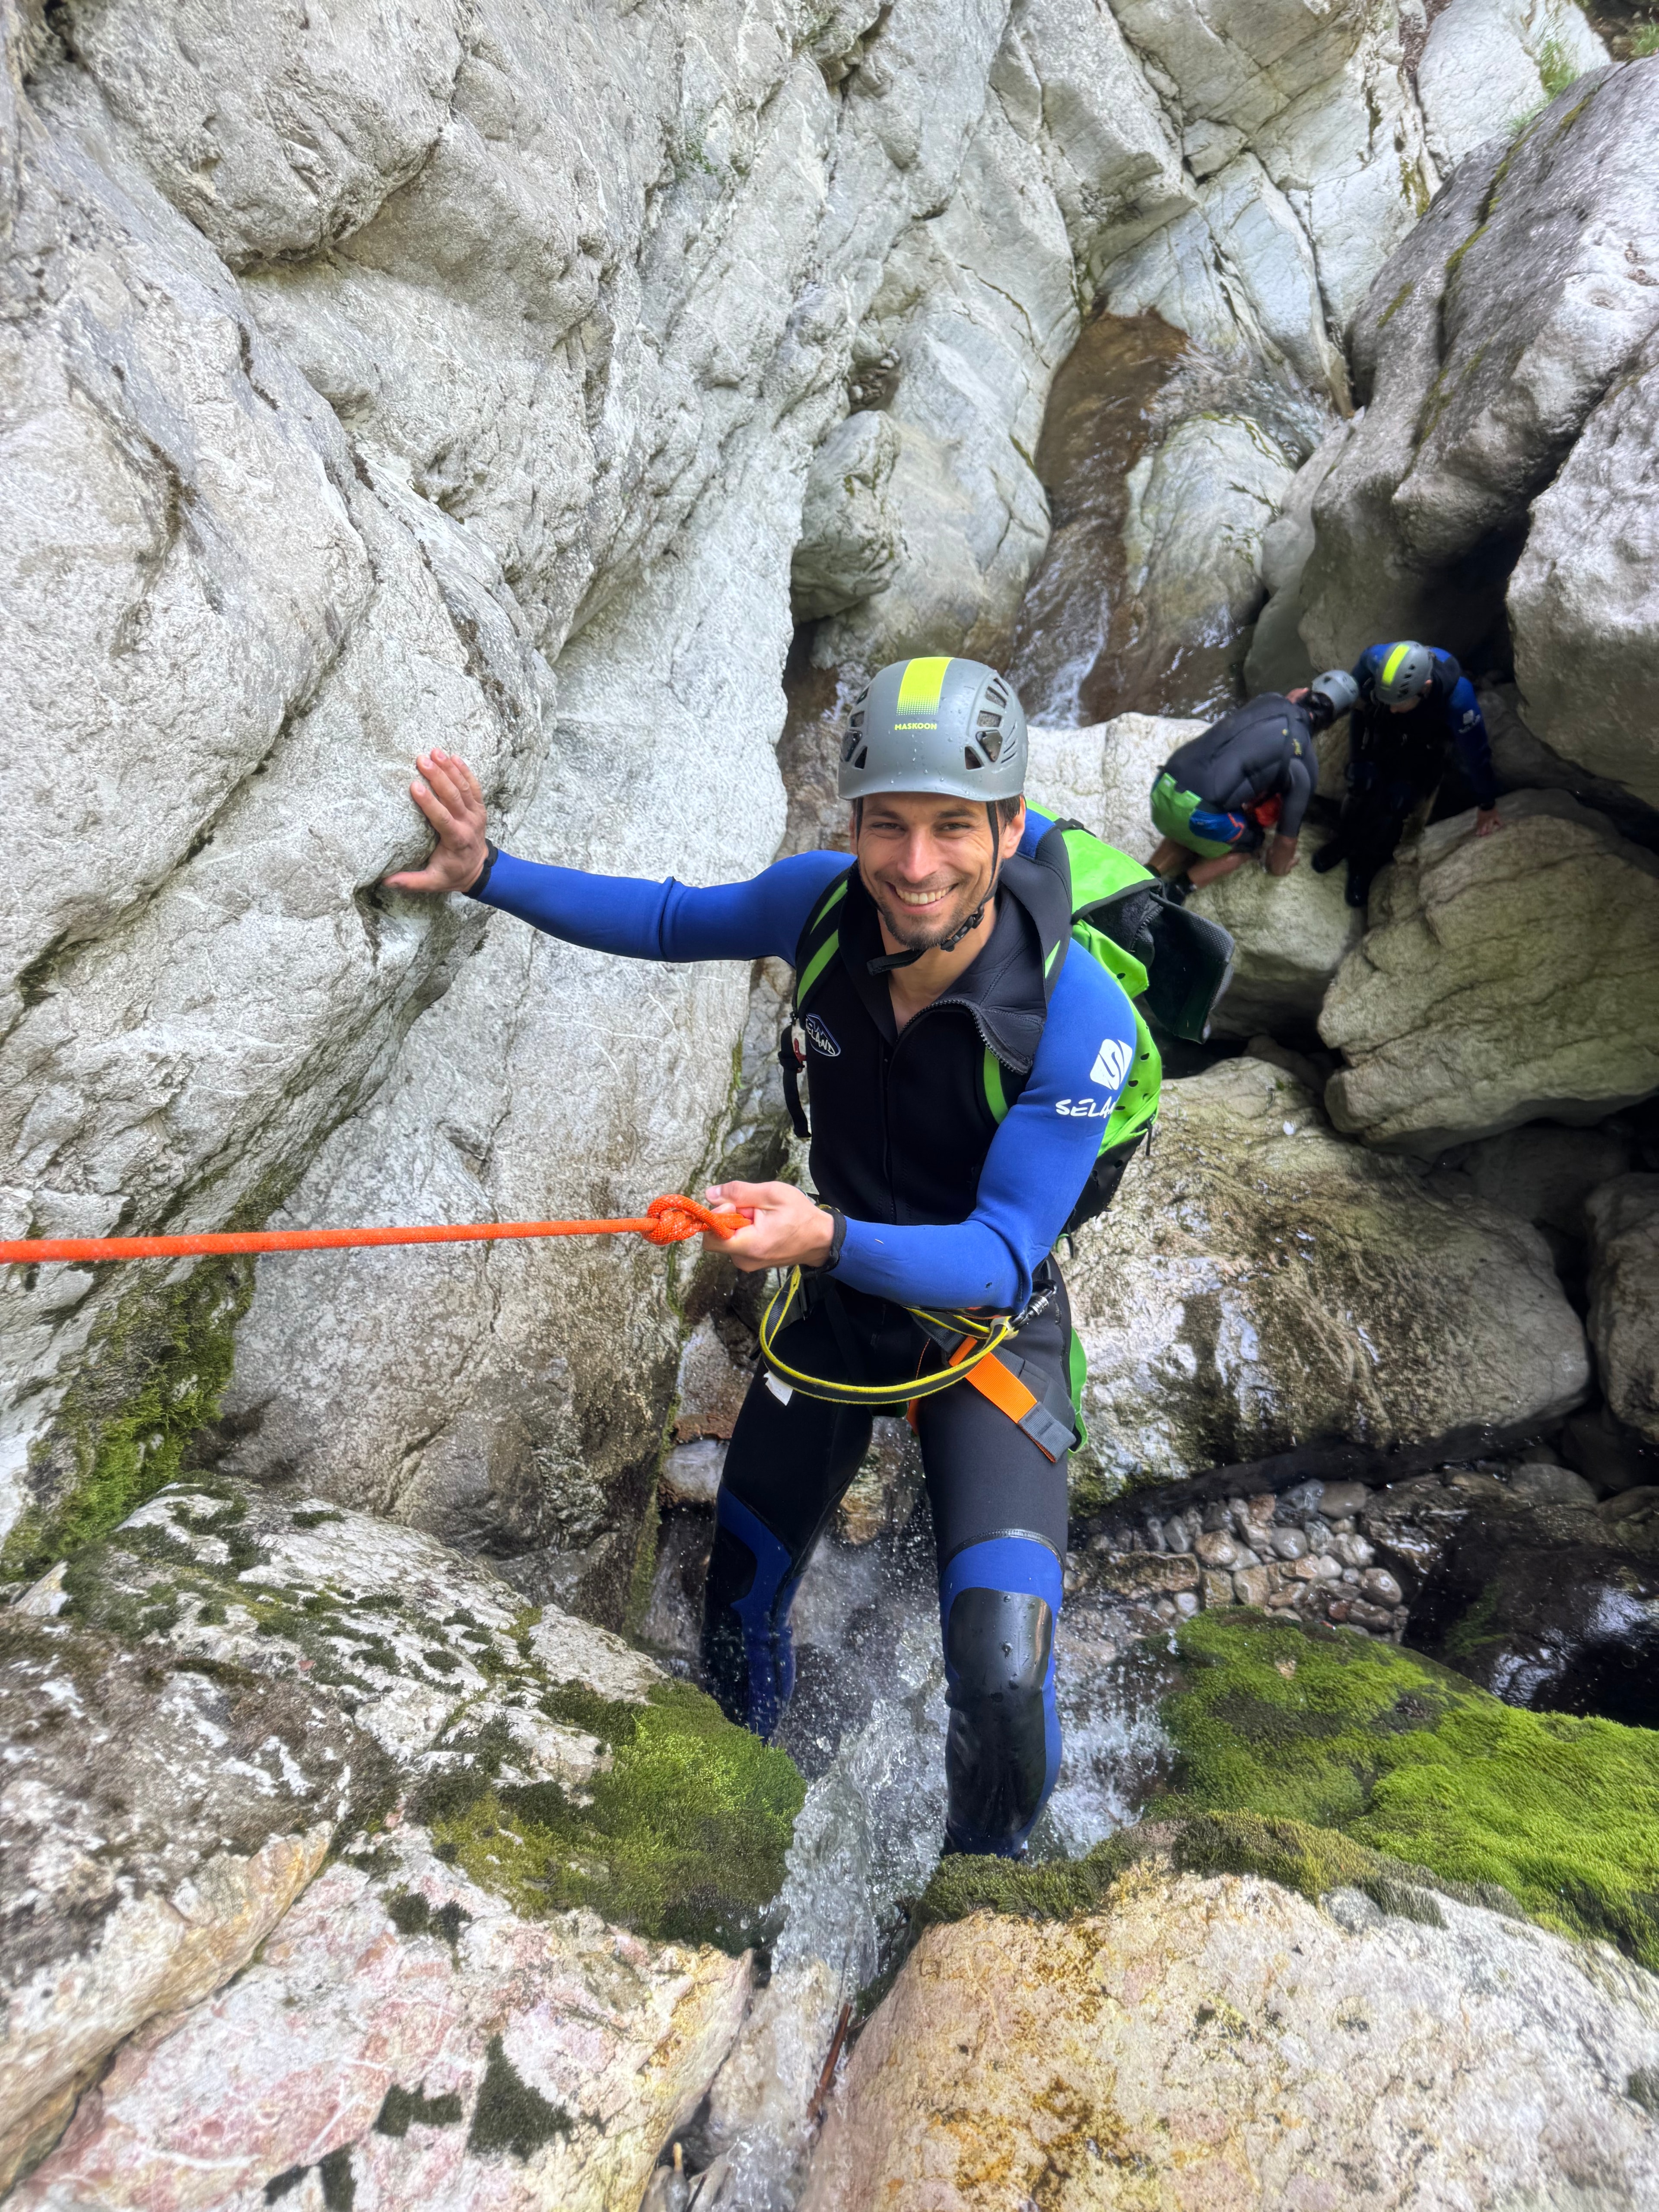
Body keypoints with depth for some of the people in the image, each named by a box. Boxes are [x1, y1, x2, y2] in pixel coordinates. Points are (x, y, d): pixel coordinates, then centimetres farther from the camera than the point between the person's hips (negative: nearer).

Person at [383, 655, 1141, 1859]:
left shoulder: (1080, 1019, -31)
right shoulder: (825, 902, -20)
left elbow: (1000, 1257, -31)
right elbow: (674, 921, 0)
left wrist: (828, 1238, -48)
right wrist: (490, 874, -9)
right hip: (838, 1298, 4)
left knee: (1003, 1677, -19)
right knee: (736, 1607, 18)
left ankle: (987, 1878, 21)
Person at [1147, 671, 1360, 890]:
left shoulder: (1270, 700, 16)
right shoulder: (1305, 761, 3)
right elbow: (1288, 836, 12)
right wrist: (1279, 867, 33)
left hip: (1162, 789, 5)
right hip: (1198, 813, -5)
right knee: (1250, 841, 25)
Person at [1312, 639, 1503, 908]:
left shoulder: (1457, 697, -40)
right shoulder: (1374, 660, -38)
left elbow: (1475, 752, -23)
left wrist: (1487, 805, -9)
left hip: (1426, 743, -2)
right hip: (1377, 727, 2)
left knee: (1397, 800, -17)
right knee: (1363, 782, -19)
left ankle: (1366, 868, 8)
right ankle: (1345, 841, 12)